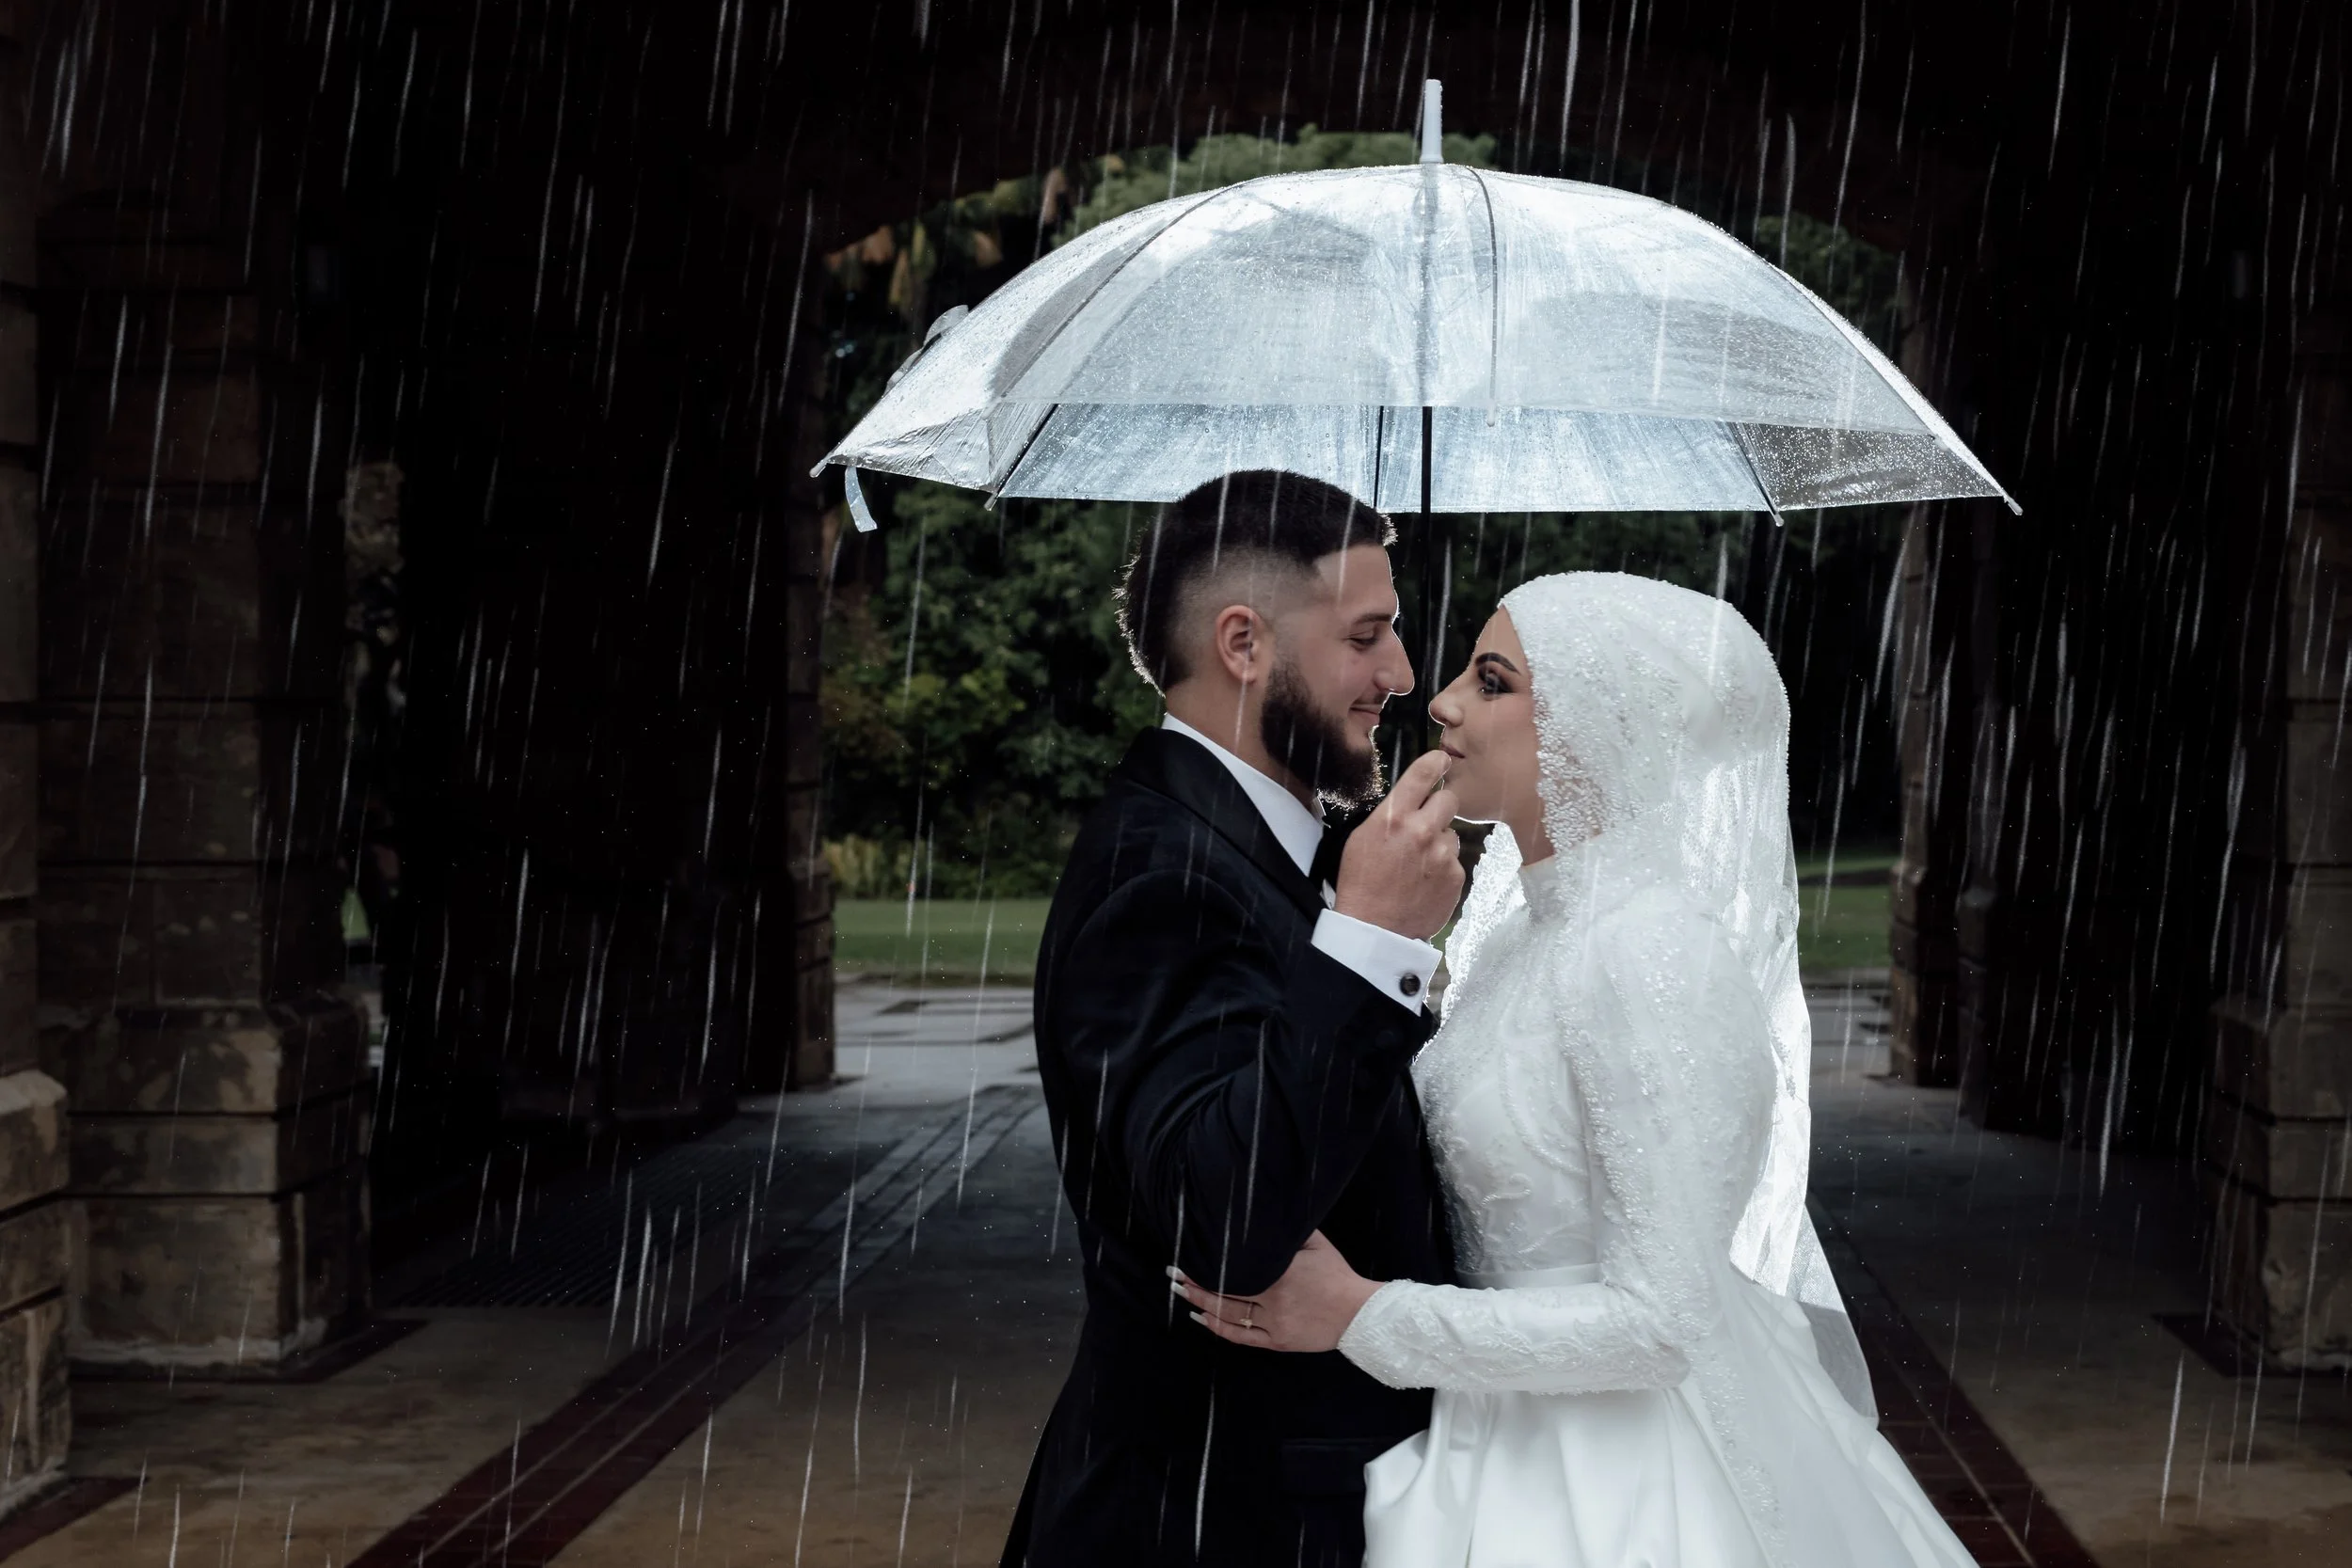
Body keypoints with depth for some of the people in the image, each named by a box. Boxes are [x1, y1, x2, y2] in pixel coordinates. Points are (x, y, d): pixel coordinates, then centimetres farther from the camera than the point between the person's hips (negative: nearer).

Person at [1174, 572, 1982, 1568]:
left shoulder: (1654, 955, -22)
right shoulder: (1528, 926, 5)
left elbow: (1660, 1319, -24)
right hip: (1517, 1439, 8)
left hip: (1622, 1485, -8)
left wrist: (1361, 1316, -20)